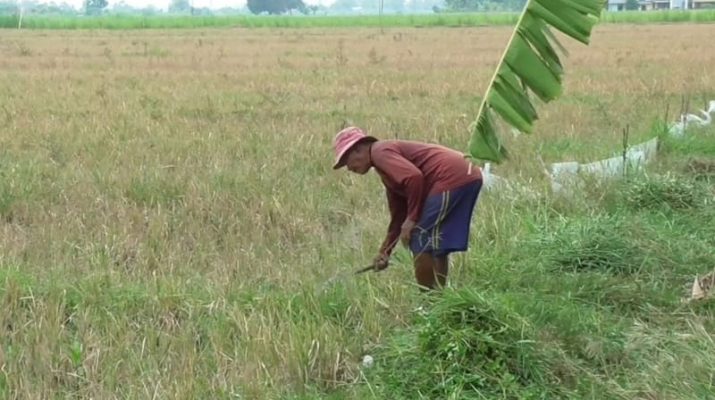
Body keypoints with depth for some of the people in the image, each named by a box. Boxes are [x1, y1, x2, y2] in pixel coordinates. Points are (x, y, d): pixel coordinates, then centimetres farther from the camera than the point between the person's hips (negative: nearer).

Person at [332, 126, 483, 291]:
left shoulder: (380, 153, -3)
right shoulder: (389, 172, 26)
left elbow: (414, 177, -19)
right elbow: (398, 215, 30)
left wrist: (412, 219, -11)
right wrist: (384, 251, 30)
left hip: (453, 178, -10)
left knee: (420, 242, -3)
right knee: (436, 245, 16)